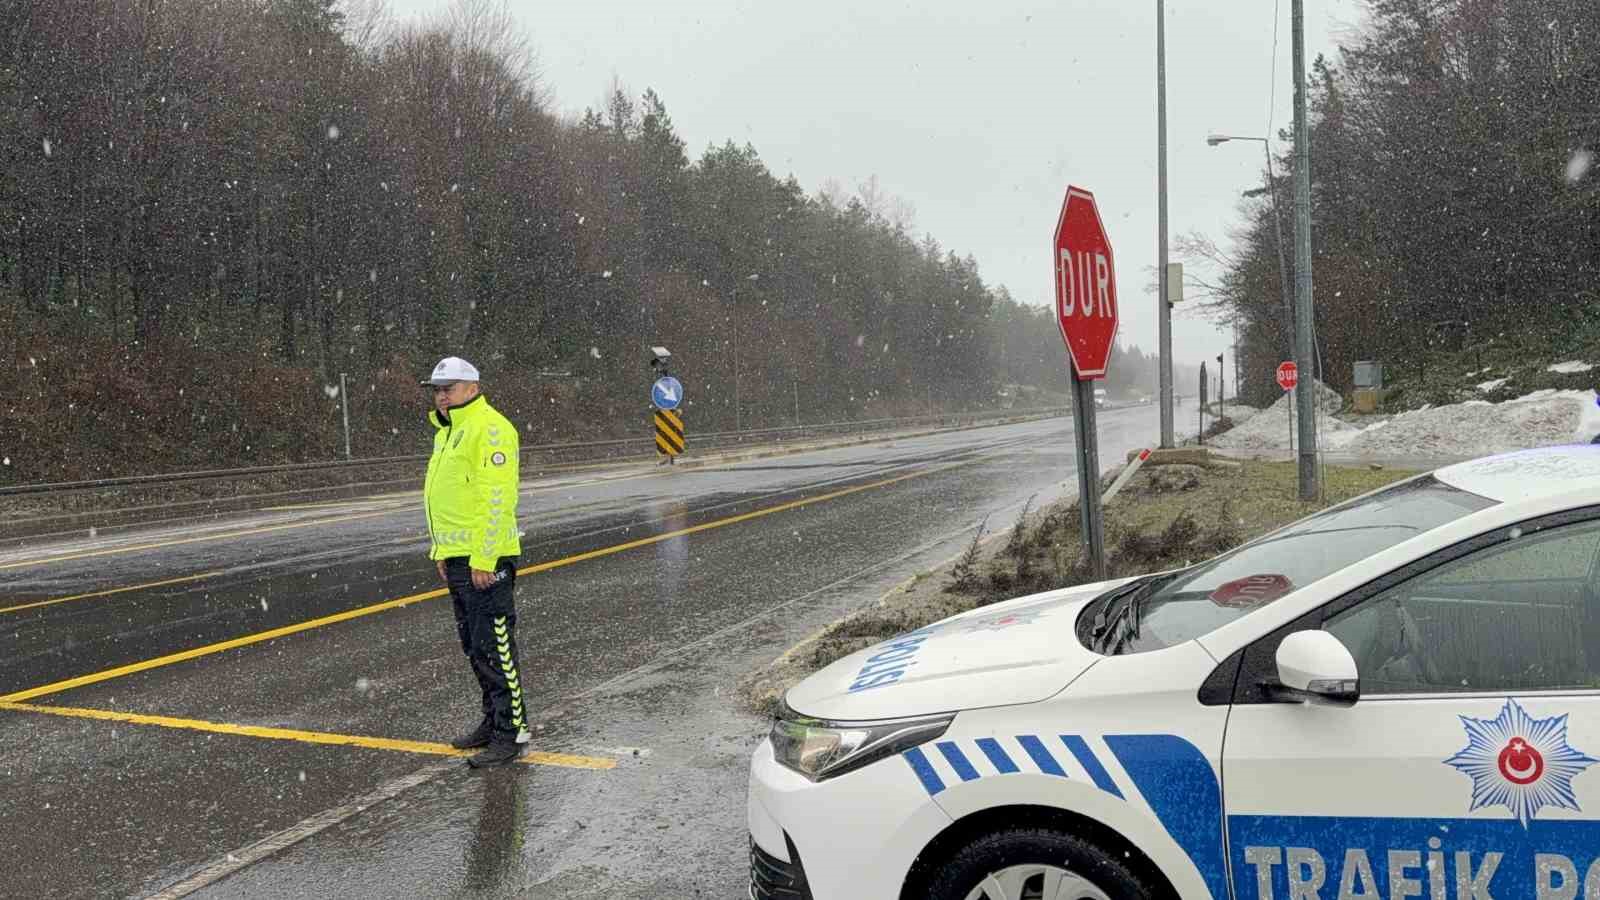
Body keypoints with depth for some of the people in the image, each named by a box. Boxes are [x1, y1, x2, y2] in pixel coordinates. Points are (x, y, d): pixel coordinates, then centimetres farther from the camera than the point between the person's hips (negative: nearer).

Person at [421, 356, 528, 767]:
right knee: (474, 645, 16)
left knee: (493, 645, -7)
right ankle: (493, 721, 26)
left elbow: (497, 498, -20)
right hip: (457, 557, 10)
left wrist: (483, 559, -23)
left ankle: (511, 730, 0)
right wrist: (441, 551, 21)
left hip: (484, 558, -10)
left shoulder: (489, 428, -14)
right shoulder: (447, 432, 19)